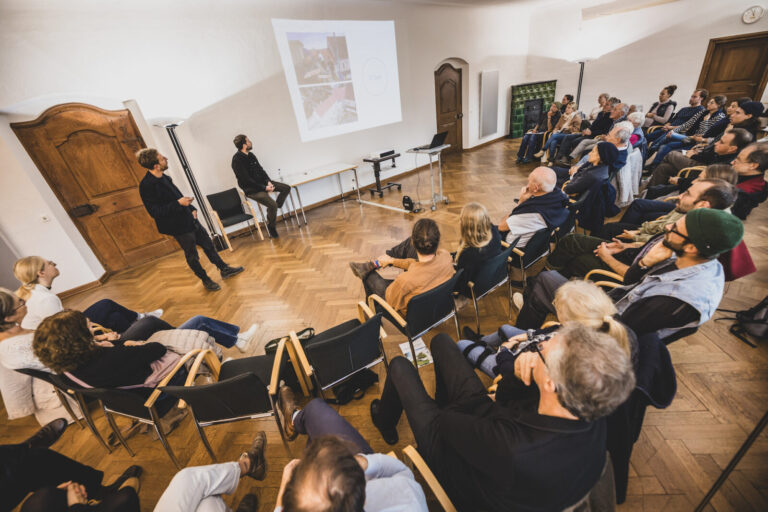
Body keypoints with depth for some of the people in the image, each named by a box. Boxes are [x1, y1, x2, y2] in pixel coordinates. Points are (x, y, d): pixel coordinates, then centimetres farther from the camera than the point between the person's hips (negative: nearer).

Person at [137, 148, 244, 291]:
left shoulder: (163, 177, 4)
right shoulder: (146, 186, -21)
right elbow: (155, 212, -23)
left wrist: (191, 208, 11)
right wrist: (179, 203, -27)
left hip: (189, 219, 8)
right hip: (179, 227, -8)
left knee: (208, 244, 16)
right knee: (192, 256, 9)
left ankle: (224, 269, 31)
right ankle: (205, 280, 27)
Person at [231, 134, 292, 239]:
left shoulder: (250, 155, 7)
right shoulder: (237, 160, -18)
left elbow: (261, 170, 11)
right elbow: (247, 180, -21)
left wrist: (268, 182, -7)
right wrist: (264, 188, -22)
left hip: (262, 182, 9)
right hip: (251, 189, -9)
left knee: (286, 188, 2)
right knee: (272, 204, -27)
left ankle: (272, 211, 9)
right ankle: (271, 226, -1)